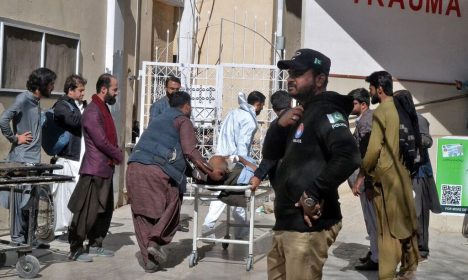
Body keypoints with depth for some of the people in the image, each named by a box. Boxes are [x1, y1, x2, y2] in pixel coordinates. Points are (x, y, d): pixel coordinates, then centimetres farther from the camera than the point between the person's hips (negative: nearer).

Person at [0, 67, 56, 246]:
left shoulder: (36, 102, 15)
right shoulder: (23, 99, -12)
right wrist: (15, 138, -14)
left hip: (34, 159, 9)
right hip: (22, 159, -8)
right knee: (21, 198, -4)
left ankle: (29, 236, 19)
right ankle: (18, 237, 4)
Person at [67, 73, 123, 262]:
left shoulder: (104, 108, 15)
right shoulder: (92, 112, -16)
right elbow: (101, 141, -19)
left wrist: (115, 155, 2)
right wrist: (119, 155, -5)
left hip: (106, 169, 10)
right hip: (94, 170, -10)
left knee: (105, 210, 15)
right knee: (87, 211, -6)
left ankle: (95, 246, 25)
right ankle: (75, 250, 2)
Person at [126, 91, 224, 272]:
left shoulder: (158, 119, 31)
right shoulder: (183, 120, 9)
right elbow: (190, 151, -4)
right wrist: (210, 173, 2)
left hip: (134, 167, 6)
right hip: (157, 170, -6)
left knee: (142, 214, 11)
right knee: (170, 207, 10)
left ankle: (148, 259, 11)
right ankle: (156, 242, -8)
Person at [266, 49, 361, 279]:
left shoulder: (325, 112, -12)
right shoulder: (302, 114, 17)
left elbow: (349, 157, -29)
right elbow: (272, 153, 18)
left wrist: (313, 195, -23)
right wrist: (280, 125, -1)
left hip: (307, 225, -10)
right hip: (286, 222, 10)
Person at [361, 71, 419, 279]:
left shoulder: (381, 112, -13)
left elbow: (374, 147, -17)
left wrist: (364, 169, -4)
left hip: (385, 175, -7)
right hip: (402, 173, 7)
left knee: (388, 227, -2)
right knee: (405, 221, 15)